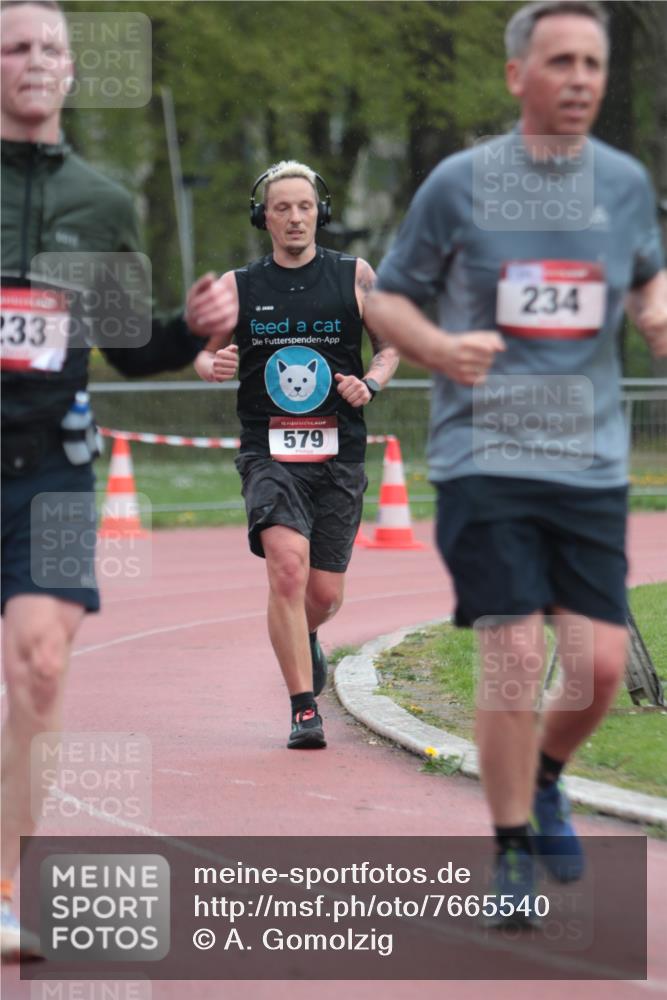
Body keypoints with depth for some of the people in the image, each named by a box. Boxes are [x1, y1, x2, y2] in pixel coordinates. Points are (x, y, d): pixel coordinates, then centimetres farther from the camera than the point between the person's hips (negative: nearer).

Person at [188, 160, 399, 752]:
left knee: (325, 594, 6)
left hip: (338, 454, 1)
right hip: (268, 452, -1)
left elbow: (391, 345, 13)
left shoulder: (354, 277, 4)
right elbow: (208, 352, 15)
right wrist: (212, 364, -9)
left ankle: (304, 637, 44)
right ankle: (304, 710, -18)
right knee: (288, 565, -23)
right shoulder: (238, 287, 5)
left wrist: (370, 383, -7)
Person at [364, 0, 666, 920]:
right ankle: (513, 854, 4)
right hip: (485, 455, -3)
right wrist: (438, 346, -15)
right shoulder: (460, 184, -2)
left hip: (591, 459, 3)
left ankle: (544, 780, 32)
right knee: (514, 653, -12)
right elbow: (385, 298, 5)